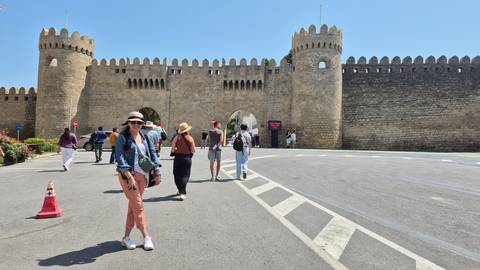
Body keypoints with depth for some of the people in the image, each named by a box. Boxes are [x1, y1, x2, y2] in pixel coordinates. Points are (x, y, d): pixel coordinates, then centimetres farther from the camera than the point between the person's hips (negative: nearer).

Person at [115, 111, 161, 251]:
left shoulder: (144, 138, 12)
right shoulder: (123, 137, -4)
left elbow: (152, 153, 13)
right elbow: (119, 157, -13)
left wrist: (157, 172, 3)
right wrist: (129, 176, -22)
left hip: (142, 175, 5)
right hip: (127, 175, -5)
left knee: (133, 206, 11)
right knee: (138, 206, -4)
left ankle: (126, 237, 22)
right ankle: (146, 237, 5)